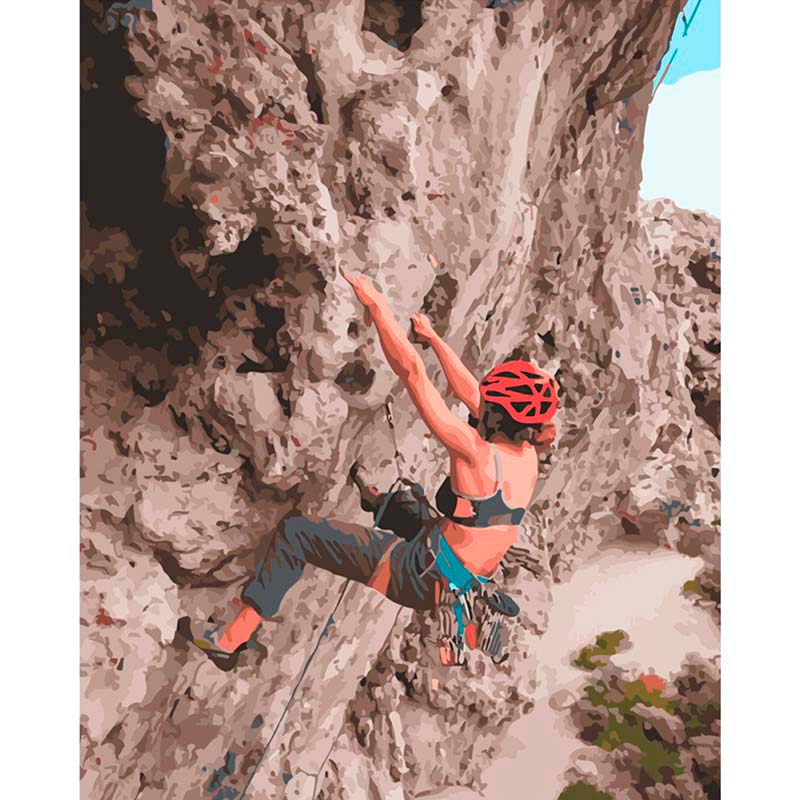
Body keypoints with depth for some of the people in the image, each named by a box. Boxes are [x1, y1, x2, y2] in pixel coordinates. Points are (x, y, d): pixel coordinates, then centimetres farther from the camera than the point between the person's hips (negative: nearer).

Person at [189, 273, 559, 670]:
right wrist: (433, 336, 17)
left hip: (421, 579, -8)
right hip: (468, 581, 8)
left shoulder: (477, 455, -27)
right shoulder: (528, 457, -5)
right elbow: (466, 390, 7)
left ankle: (231, 640, 8)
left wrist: (375, 302, -21)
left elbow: (411, 371, -28)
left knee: (293, 533, -1)